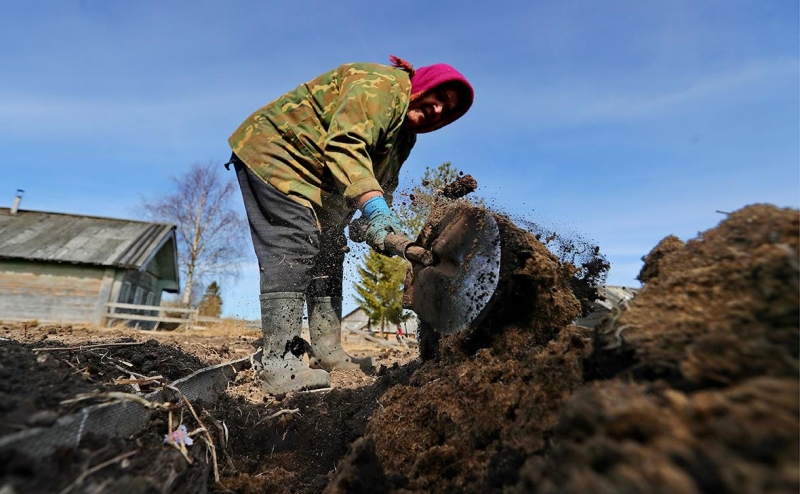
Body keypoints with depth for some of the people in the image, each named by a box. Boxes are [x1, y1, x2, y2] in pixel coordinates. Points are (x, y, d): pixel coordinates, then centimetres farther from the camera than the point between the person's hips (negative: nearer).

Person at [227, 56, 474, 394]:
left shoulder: (405, 136, 11)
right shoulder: (383, 83, -18)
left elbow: (384, 183, 4)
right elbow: (344, 144, -33)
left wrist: (383, 227, -14)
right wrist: (373, 205, -45)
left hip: (312, 177, 10)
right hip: (272, 149, -9)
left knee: (328, 251, 3)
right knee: (295, 246, -23)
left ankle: (327, 353, 7)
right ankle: (276, 362, -23)